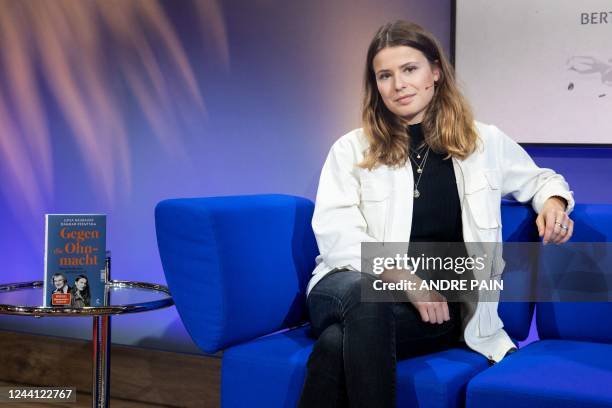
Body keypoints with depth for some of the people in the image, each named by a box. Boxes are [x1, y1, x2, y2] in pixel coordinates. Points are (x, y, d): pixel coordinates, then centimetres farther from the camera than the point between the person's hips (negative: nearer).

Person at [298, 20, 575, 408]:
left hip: (439, 307, 0)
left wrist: (553, 201, 5)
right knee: (365, 293, -40)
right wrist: (406, 280, -17)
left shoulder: (485, 142, 14)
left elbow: (539, 178, 31)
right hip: (352, 286, 1)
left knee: (339, 342, -35)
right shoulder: (351, 149, 8)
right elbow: (335, 233, -3)